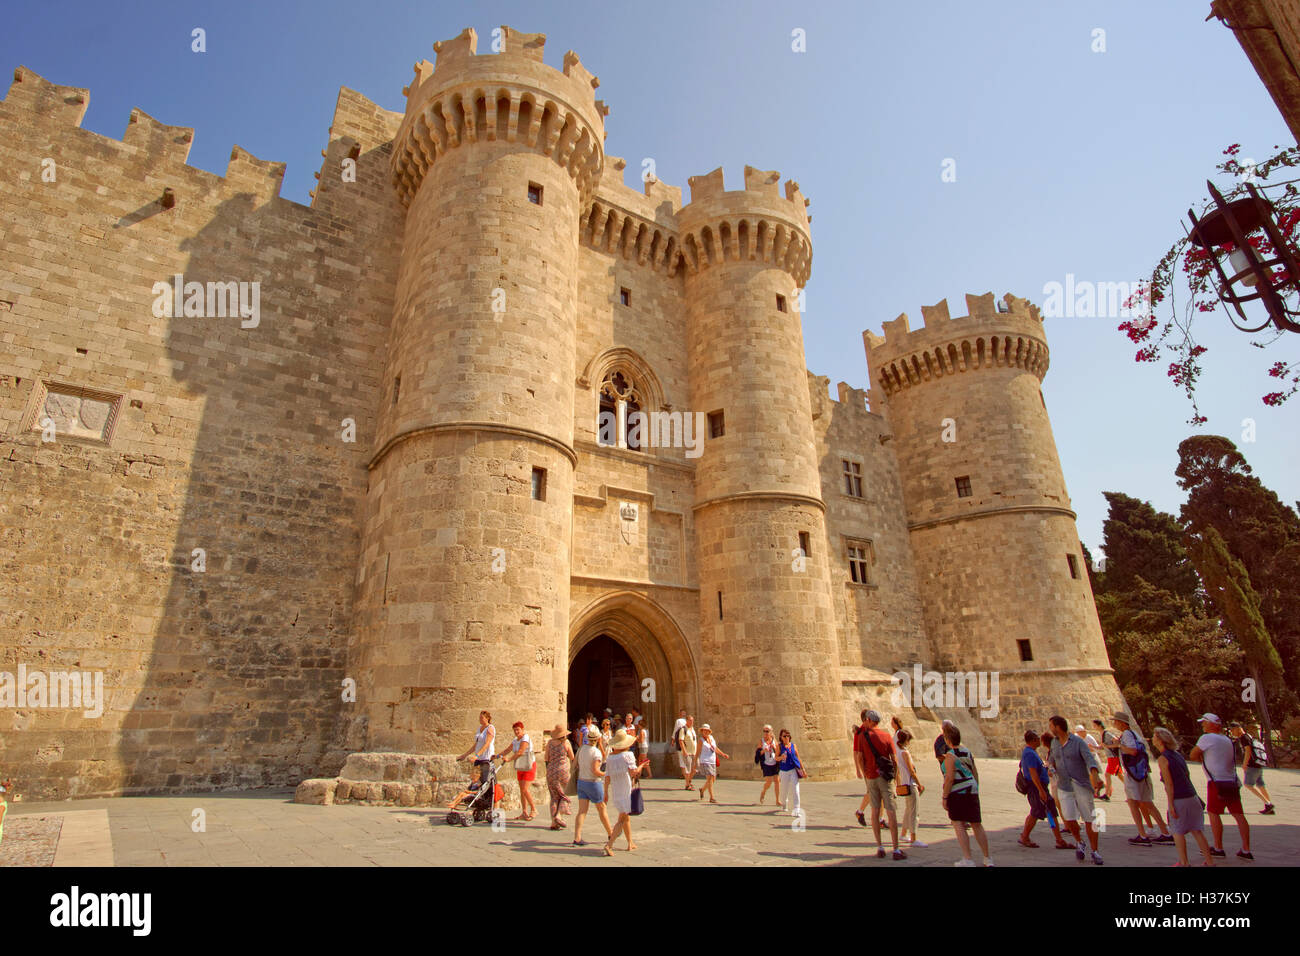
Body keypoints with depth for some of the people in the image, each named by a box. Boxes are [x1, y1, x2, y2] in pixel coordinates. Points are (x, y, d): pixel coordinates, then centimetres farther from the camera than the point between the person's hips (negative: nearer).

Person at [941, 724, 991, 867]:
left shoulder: (950, 755, -13)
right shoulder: (968, 752, 10)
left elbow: (950, 778, -18)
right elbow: (975, 774, 16)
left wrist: (944, 797, -13)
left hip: (957, 792, -8)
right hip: (971, 791, 8)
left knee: (959, 825, -3)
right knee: (976, 825, 17)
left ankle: (967, 859, -8)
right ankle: (988, 858, 25)